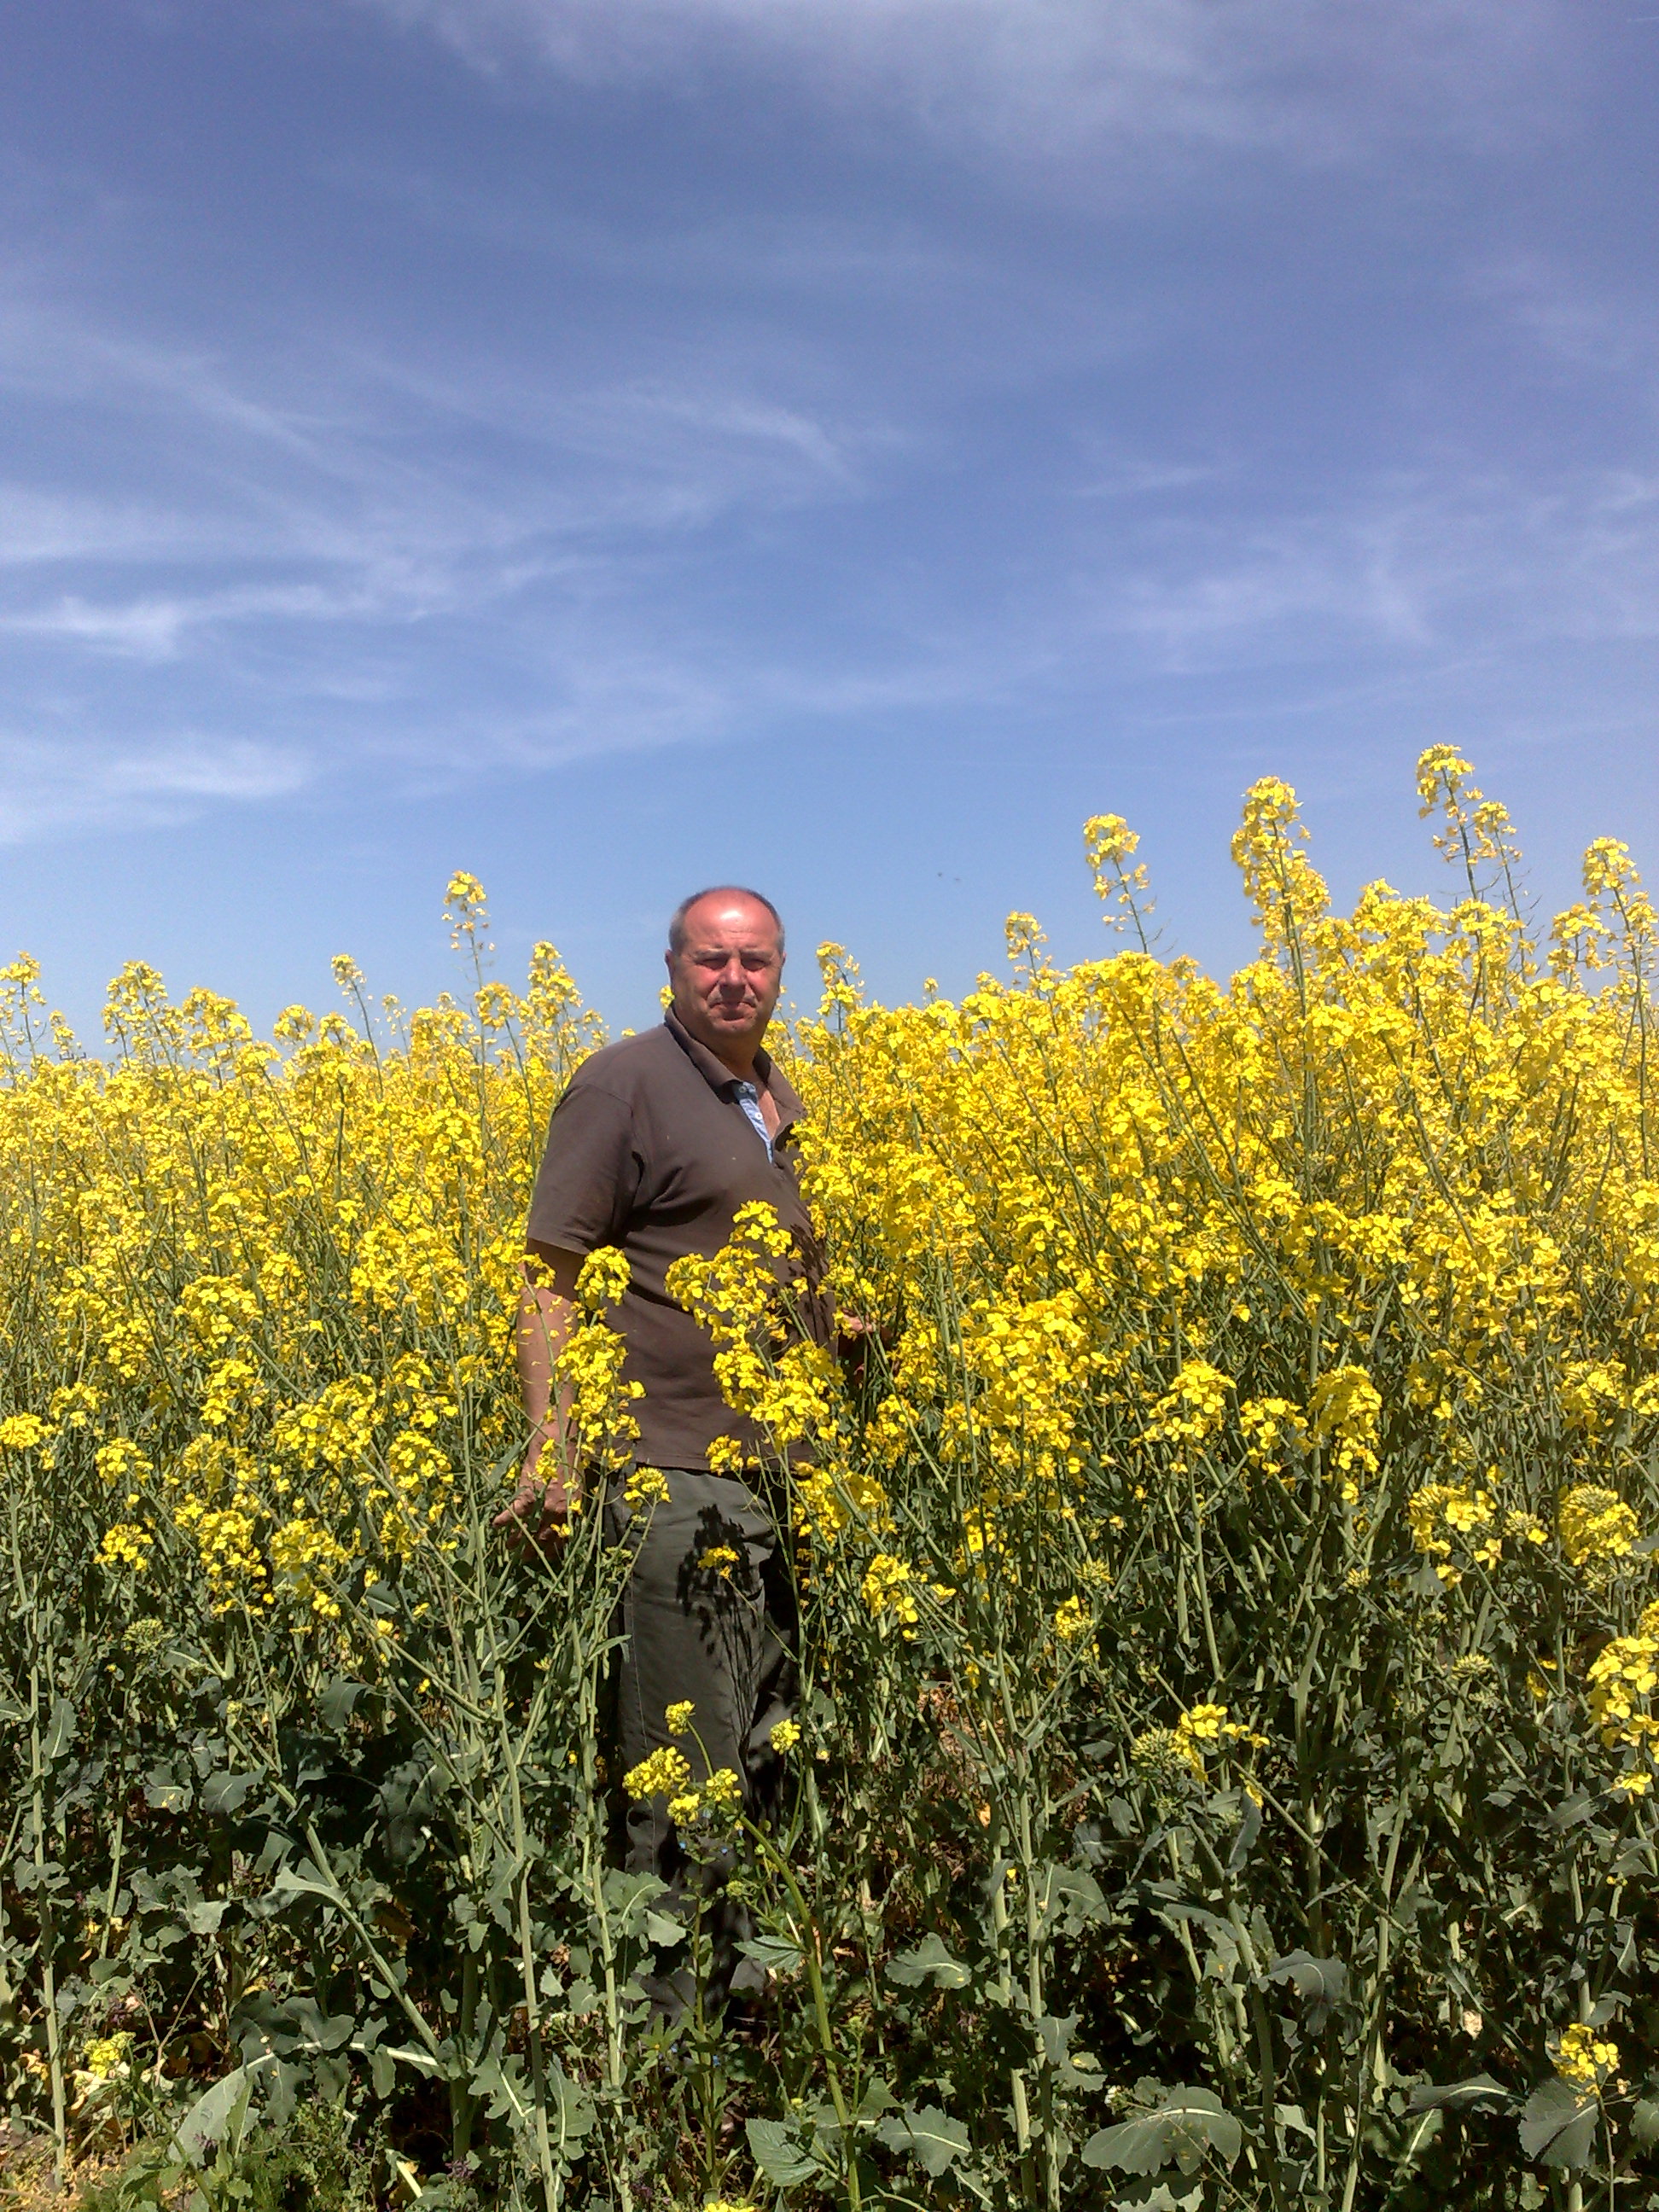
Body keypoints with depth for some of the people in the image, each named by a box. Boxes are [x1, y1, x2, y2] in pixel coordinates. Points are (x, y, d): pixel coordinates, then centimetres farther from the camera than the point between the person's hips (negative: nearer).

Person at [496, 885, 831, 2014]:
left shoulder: (784, 1105, 15)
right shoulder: (623, 1087, -9)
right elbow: (550, 1277, -11)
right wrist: (550, 1449, -18)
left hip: (785, 1470, 8)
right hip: (676, 1474, -8)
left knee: (774, 1750, 17)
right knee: (687, 1771, -1)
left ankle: (756, 1984, 33)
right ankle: (672, 2013, 15)